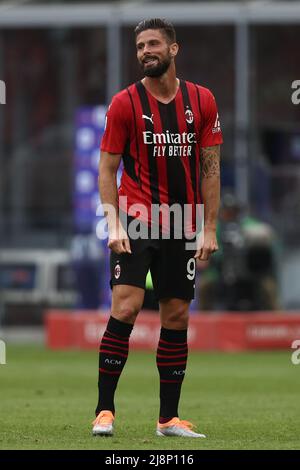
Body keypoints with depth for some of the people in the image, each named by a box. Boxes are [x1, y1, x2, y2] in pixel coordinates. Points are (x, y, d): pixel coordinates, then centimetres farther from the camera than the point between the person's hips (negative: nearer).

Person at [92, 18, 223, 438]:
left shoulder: (202, 101, 4)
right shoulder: (125, 103, -2)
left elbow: (210, 168, 7)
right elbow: (107, 168, 0)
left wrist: (210, 228, 2)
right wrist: (114, 224, -11)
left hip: (181, 228, 3)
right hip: (136, 221, -3)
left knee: (177, 316, 5)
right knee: (126, 306, -15)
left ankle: (169, 418, 12)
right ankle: (105, 410, -10)